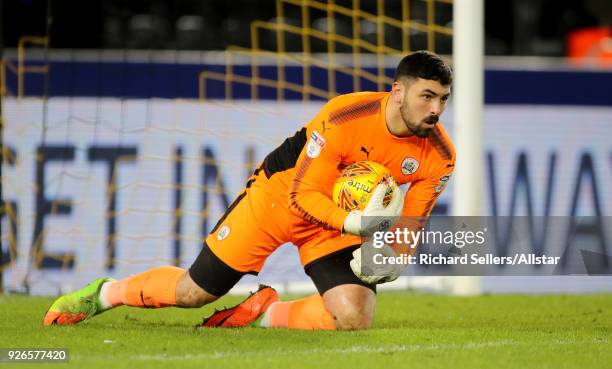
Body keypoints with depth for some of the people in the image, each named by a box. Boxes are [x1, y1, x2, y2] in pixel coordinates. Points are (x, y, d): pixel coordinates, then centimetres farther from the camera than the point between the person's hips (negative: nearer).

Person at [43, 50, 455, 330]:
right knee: (193, 292, 3)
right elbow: (303, 193, -26)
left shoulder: (438, 157, -17)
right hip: (280, 192, -3)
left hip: (346, 220, 3)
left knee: (355, 318, -23)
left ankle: (265, 314, 4)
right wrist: (355, 223, -41)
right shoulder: (344, 117, -31)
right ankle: (104, 293, 31)